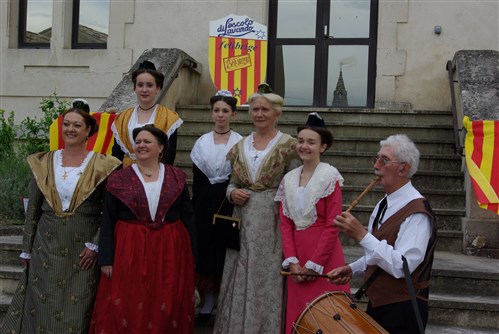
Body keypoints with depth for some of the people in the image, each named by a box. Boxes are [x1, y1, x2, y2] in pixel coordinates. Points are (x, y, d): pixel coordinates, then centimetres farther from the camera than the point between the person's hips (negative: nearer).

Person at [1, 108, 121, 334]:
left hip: (83, 250, -2)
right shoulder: (44, 163, 5)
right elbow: (32, 209, 9)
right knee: (40, 306, 7)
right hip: (47, 247, 3)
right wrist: (27, 248, 8)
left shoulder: (101, 166, -3)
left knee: (77, 311, 4)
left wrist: (95, 245, -10)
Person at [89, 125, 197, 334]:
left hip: (170, 252, 1)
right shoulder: (118, 179, 1)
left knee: (167, 310, 7)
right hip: (129, 252, -1)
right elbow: (107, 222, 0)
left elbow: (188, 218, 7)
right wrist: (106, 259, -6)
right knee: (127, 309, 2)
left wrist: (191, 257, 5)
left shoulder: (177, 178, 5)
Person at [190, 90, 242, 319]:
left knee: (226, 247, 0)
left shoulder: (239, 142, -1)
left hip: (229, 200, -3)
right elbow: (196, 179, 7)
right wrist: (195, 207, 2)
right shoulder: (202, 142, 7)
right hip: (204, 201, 3)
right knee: (204, 246, 3)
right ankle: (208, 300, 14)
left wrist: (235, 196, -10)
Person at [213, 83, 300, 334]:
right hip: (243, 222, 4)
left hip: (272, 222, -4)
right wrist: (232, 193, -5)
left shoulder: (288, 146, -3)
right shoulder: (240, 146, 11)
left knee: (267, 279, -1)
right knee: (239, 280, 8)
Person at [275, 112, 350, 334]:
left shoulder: (330, 177, -7)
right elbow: (285, 224, 6)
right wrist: (292, 261, -5)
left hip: (324, 257, -5)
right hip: (297, 259, 5)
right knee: (297, 313, 9)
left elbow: (333, 225, -11)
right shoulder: (288, 179, 8)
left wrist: (314, 264, -11)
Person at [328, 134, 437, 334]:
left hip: (402, 312, -8)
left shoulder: (417, 212, -20)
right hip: (377, 304, 8)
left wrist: (361, 235, -28)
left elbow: (401, 266, -27)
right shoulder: (384, 205, 9)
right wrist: (353, 269, 5)